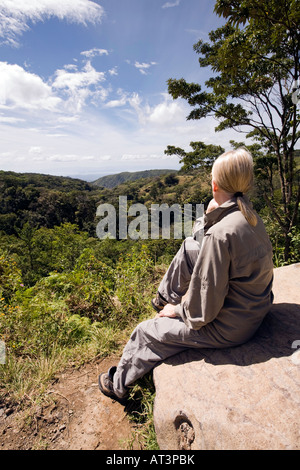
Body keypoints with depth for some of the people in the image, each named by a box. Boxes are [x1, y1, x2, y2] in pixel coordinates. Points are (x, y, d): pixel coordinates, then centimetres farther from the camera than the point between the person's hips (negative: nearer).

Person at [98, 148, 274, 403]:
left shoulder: (221, 232, -33)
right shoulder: (251, 217, -3)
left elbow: (205, 309, -25)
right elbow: (201, 241, 14)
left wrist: (179, 310, -9)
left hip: (228, 327, -8)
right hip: (256, 307, 9)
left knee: (146, 332, 6)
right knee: (189, 248, 11)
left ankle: (118, 384, 35)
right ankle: (166, 296, 33)